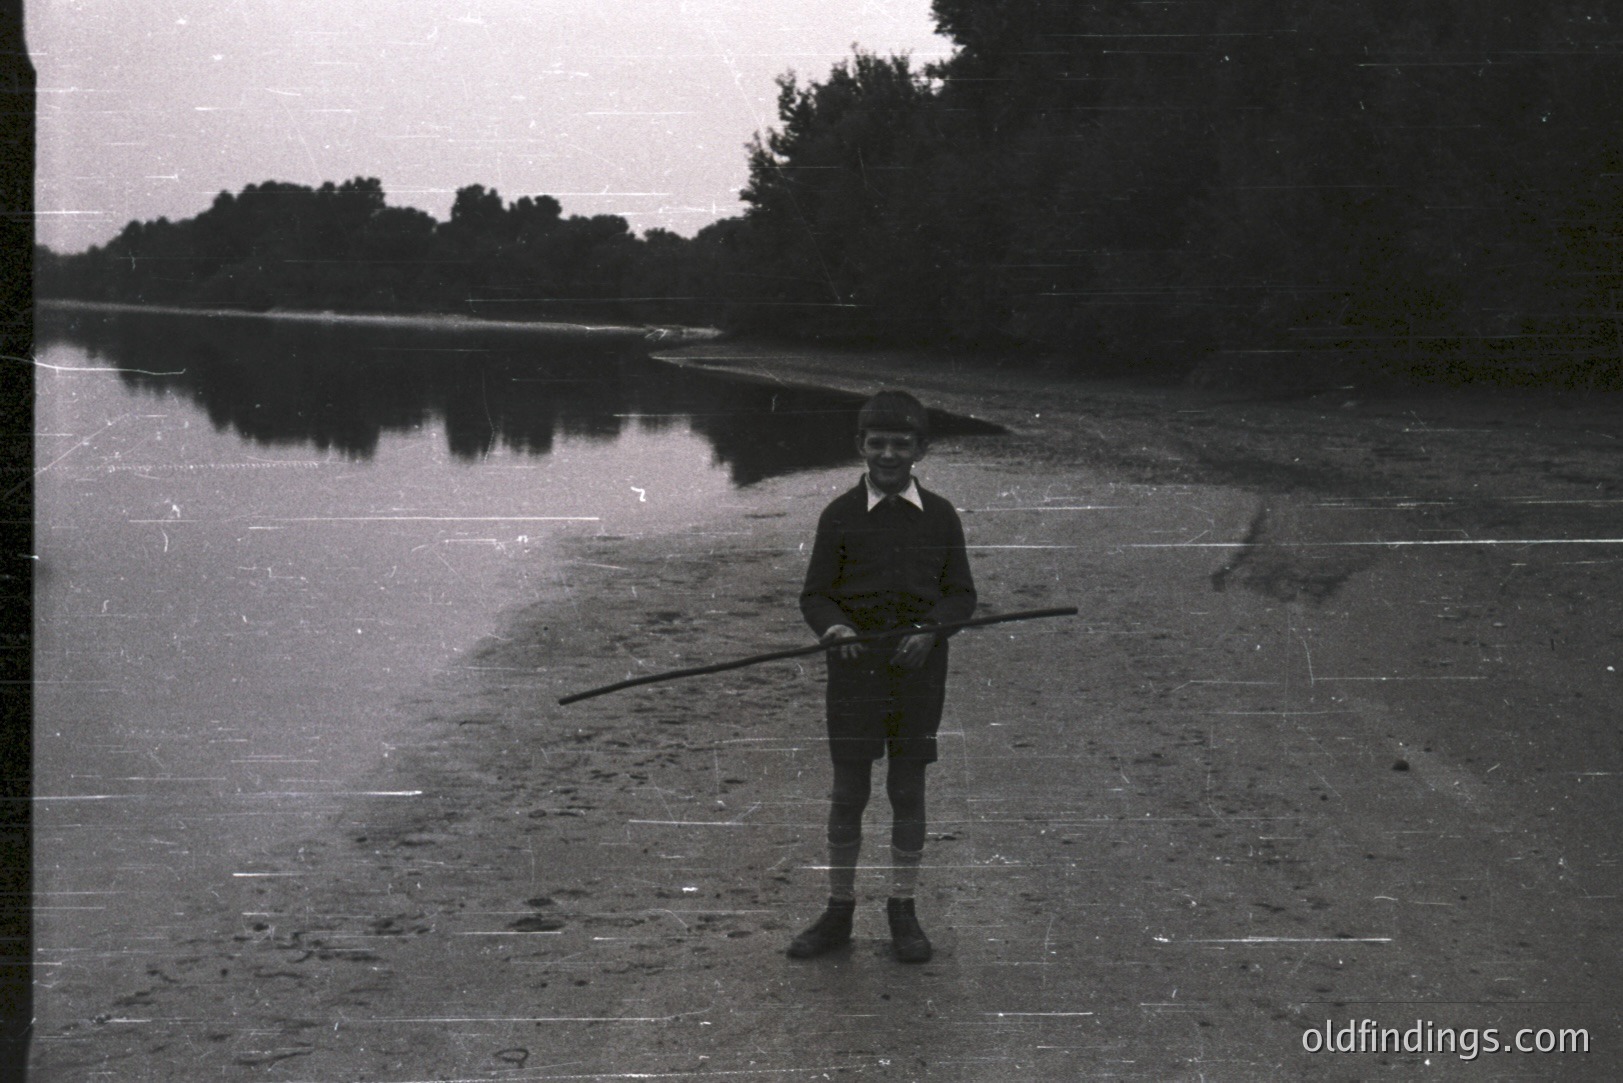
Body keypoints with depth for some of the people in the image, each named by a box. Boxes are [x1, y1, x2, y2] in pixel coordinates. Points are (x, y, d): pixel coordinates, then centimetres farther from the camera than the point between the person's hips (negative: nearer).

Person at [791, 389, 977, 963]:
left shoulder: (940, 517, 5)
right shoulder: (840, 515, 1)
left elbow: (961, 594, 7)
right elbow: (815, 594, 2)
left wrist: (930, 630, -12)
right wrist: (833, 626, -19)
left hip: (918, 664, 1)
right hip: (856, 663, -1)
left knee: (909, 790, 7)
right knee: (848, 791, 3)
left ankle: (903, 911, 18)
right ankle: (838, 911, 15)